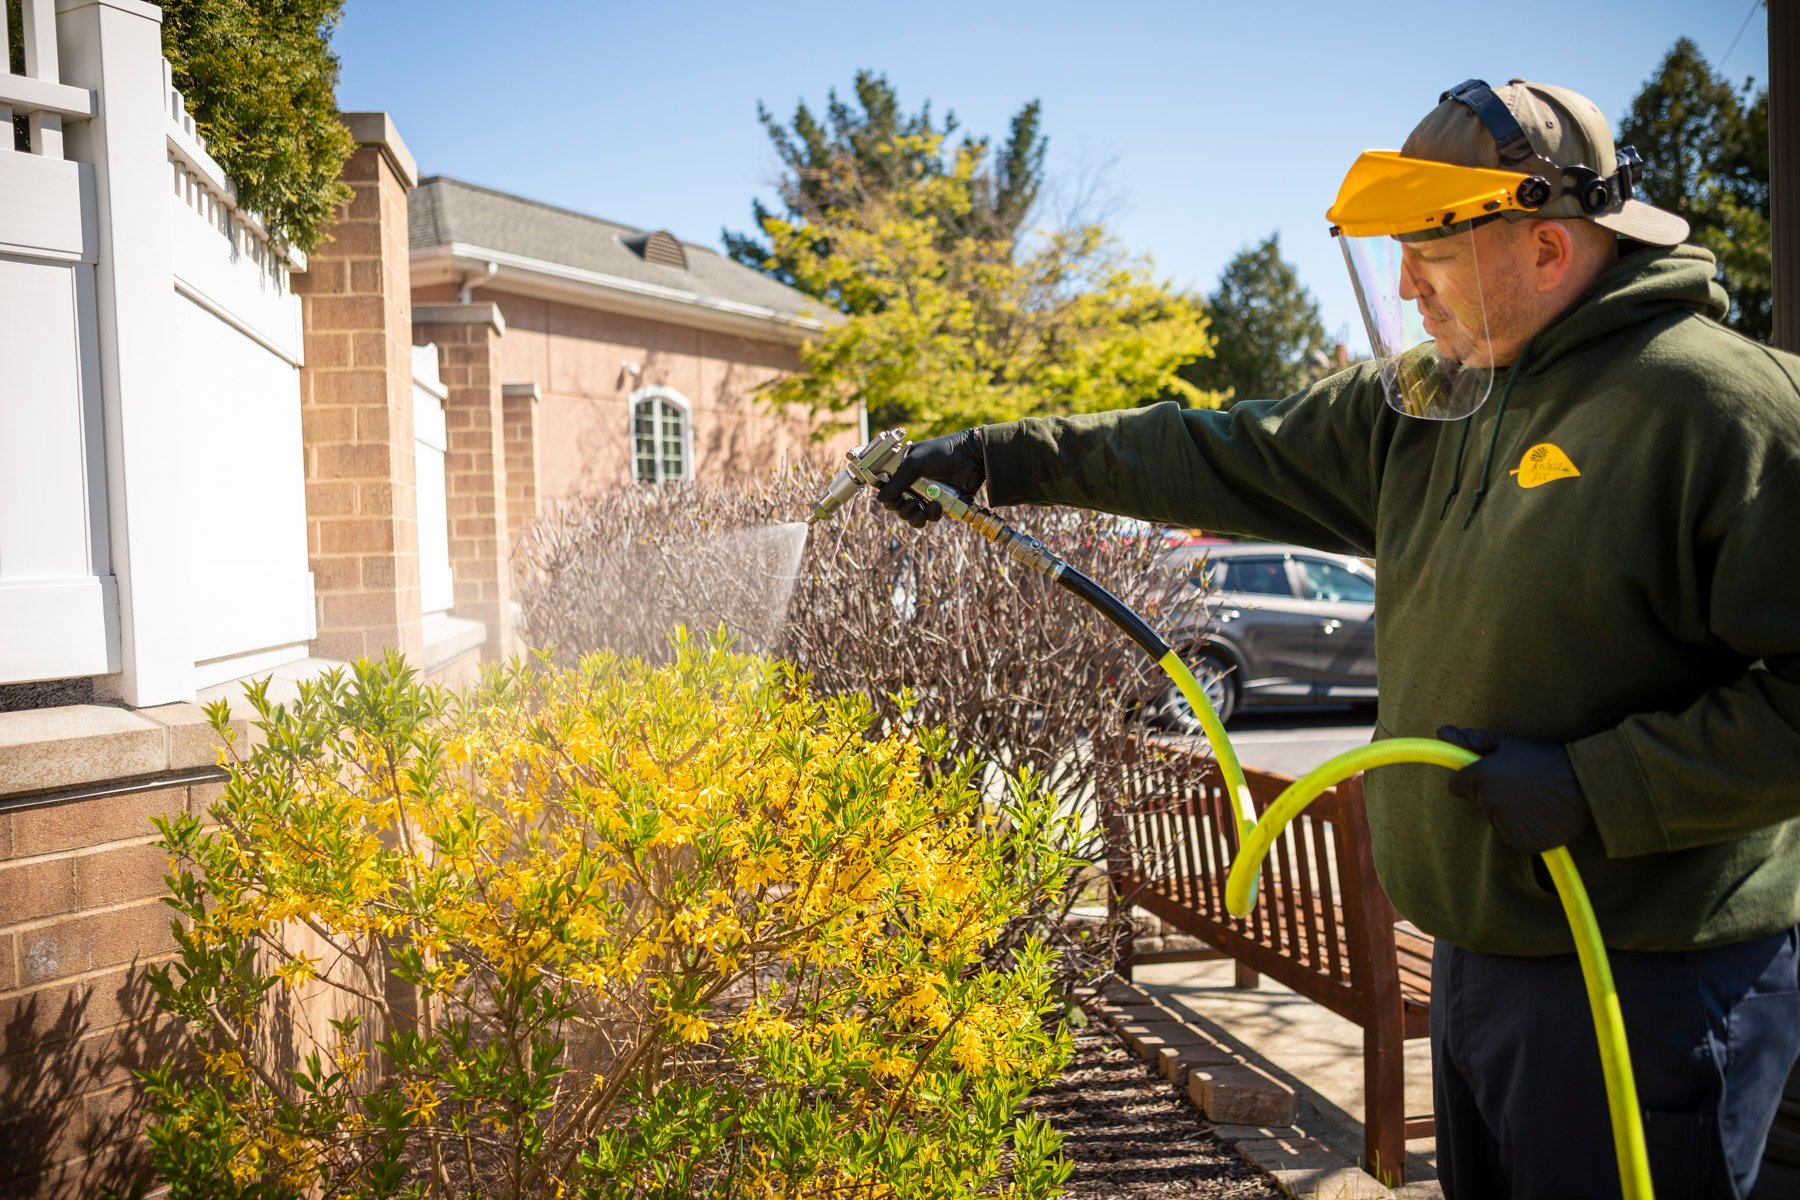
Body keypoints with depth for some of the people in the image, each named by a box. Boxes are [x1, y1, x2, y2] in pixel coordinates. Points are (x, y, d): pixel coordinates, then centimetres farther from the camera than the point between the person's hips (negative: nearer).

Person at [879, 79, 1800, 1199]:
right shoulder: (1426, 402, 8)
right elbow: (1222, 455, 9)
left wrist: (1592, 788, -22)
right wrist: (996, 457, 8)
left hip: (1650, 981, -7)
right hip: (1479, 953, 8)